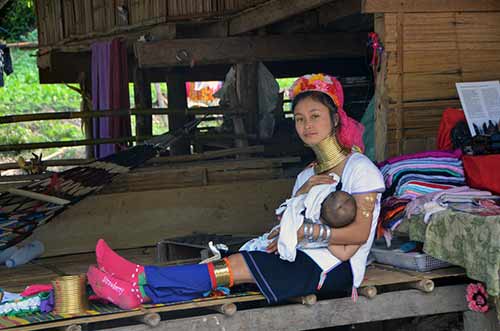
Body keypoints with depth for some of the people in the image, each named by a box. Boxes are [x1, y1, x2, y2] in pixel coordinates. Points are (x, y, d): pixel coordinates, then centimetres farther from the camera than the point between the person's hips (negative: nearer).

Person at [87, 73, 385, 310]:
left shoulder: (360, 168, -3)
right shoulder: (306, 176, 22)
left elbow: (359, 232, -13)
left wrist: (305, 232, -16)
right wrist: (300, 194, -7)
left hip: (337, 268, -7)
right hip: (305, 259, 7)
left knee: (240, 265, -24)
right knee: (234, 263, -18)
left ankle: (143, 280, -28)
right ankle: (143, 292, -32)